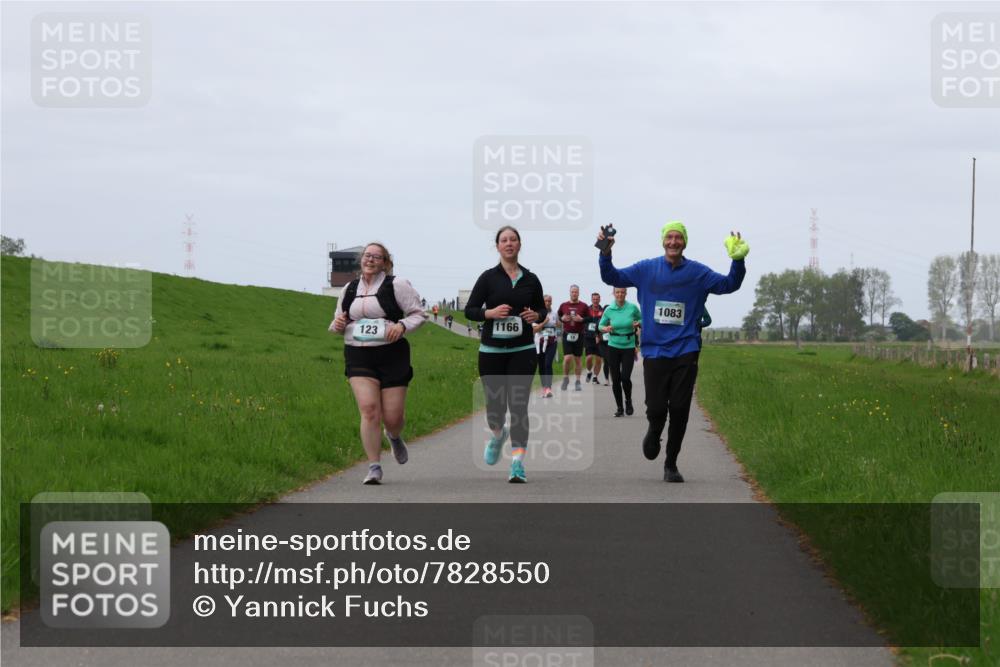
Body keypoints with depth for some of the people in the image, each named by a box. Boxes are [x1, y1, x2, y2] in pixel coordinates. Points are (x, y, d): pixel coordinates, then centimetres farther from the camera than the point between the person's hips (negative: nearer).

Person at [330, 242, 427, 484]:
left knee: (393, 416, -1)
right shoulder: (349, 290, 13)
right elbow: (340, 322, 25)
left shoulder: (396, 285, 0)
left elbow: (419, 313, 2)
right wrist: (338, 325, 1)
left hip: (392, 355, -2)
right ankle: (374, 467, -10)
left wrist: (402, 325, -17)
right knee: (369, 409, -15)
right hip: (358, 356, 2)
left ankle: (394, 436, 39)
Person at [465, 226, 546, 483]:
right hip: (492, 351, 0)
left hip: (522, 351, 0)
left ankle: (517, 464, -10)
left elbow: (542, 308, 15)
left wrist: (537, 315, -7)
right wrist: (490, 313, -19)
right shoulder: (488, 277, -1)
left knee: (518, 405, -9)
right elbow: (469, 310, -1)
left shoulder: (530, 279, 4)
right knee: (495, 404, 7)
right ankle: (498, 435, 43)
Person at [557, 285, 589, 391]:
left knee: (578, 359, 5)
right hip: (567, 334, 0)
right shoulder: (563, 305, 4)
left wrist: (581, 319, -15)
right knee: (567, 358, -11)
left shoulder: (583, 306, 1)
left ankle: (578, 382, 14)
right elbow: (557, 316, 14)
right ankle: (565, 378, 11)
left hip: (579, 335, 0)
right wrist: (562, 318, -7)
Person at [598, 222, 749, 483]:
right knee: (656, 409, -6)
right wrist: (605, 254, -13)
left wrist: (738, 261, -19)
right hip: (654, 351, 0)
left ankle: (671, 464, 15)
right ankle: (654, 433, 31)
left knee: (679, 411, 0)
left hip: (685, 352, 0)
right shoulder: (646, 269, 4)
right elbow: (612, 277, 5)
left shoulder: (698, 272, 3)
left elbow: (728, 284, -1)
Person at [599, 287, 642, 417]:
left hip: (629, 346, -2)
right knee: (615, 379, 2)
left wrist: (638, 324, -11)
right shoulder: (609, 310, -1)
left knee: (625, 377, -13)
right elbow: (601, 325, 9)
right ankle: (619, 407, 16)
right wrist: (605, 329, -13)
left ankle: (628, 401, 14)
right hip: (613, 346, 2)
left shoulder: (633, 308, -4)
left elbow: (641, 319, 11)